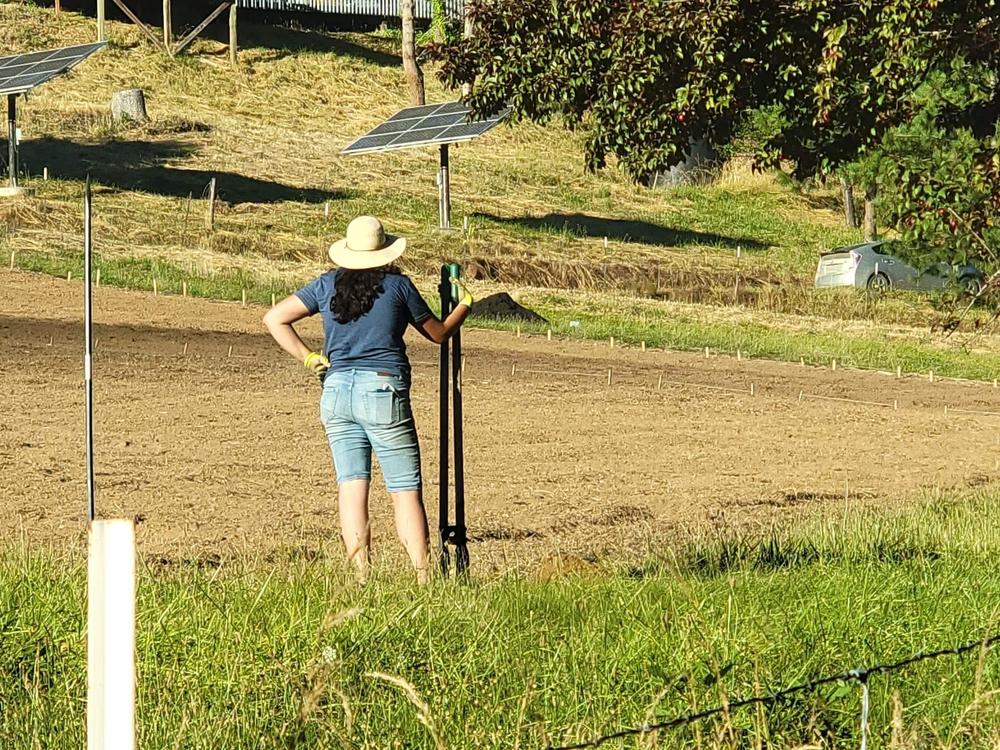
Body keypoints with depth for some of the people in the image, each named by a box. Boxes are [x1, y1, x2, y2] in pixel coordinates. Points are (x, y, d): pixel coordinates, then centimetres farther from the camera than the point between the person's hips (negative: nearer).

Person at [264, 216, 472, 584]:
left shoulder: (327, 285, 10)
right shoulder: (397, 284, 2)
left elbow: (274, 319, 9)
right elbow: (438, 333, 15)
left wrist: (308, 358, 8)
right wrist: (465, 303, 32)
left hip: (336, 391, 4)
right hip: (383, 390, -3)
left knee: (351, 485, 2)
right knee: (406, 488, 0)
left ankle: (360, 578, -4)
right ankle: (422, 577, -5)